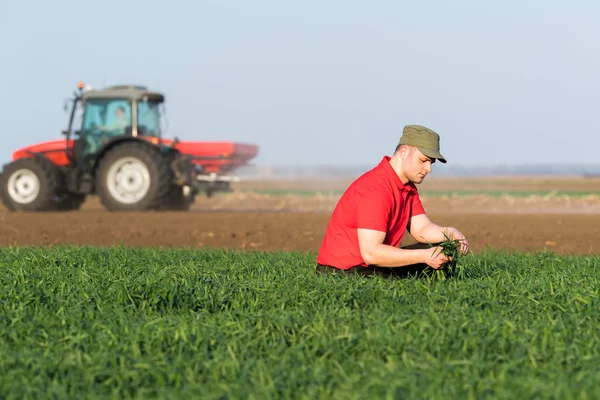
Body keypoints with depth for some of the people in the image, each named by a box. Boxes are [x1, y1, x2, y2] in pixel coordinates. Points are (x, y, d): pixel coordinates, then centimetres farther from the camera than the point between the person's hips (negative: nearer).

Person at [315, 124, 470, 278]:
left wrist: (450, 233, -15)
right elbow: (370, 252, -29)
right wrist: (424, 256, -29)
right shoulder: (375, 188, -23)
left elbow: (421, 228, 6)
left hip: (375, 265, 10)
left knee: (443, 254, 2)